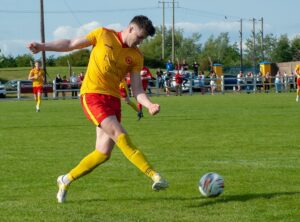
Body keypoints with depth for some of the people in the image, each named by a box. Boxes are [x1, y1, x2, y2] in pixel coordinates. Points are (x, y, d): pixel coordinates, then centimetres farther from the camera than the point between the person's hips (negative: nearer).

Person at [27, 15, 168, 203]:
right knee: (120, 135, -22)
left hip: (113, 99, 5)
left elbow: (137, 90, 6)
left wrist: (149, 105, -14)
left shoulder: (136, 57, 9)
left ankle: (66, 180, 20)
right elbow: (71, 44, 7)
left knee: (104, 153, 0)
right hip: (92, 95, -5)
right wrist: (43, 46, -2)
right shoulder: (103, 35, 0)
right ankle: (154, 175, -26)